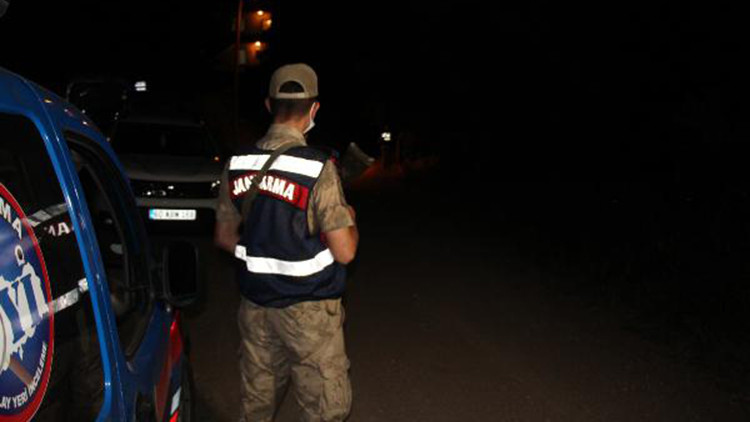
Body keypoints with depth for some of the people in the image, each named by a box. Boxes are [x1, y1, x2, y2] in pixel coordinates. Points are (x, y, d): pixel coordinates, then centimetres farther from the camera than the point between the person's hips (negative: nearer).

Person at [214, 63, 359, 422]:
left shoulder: (237, 164, -1)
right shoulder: (318, 167, -18)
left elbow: (224, 237, 10)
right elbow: (344, 252, -16)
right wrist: (350, 219, 3)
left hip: (255, 306, 6)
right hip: (309, 311, -6)